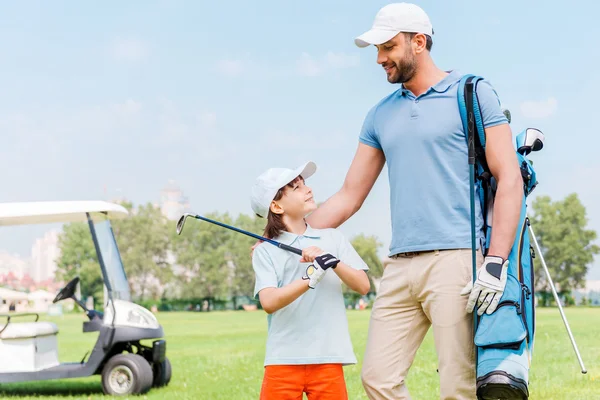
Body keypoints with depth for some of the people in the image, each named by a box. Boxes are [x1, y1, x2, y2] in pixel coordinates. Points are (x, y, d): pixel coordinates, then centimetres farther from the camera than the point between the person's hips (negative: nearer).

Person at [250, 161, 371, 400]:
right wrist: (311, 278, -26)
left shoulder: (332, 238, 9)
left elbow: (363, 286, 2)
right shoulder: (265, 251, 1)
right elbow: (268, 302, -14)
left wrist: (332, 261, -14)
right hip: (283, 360, -2)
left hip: (328, 358, 2)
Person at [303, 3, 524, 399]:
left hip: (456, 261, -5)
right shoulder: (380, 114, 19)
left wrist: (496, 262, -14)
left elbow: (509, 179, -4)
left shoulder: (472, 93, 3)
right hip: (400, 266, 6)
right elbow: (349, 196, 20)